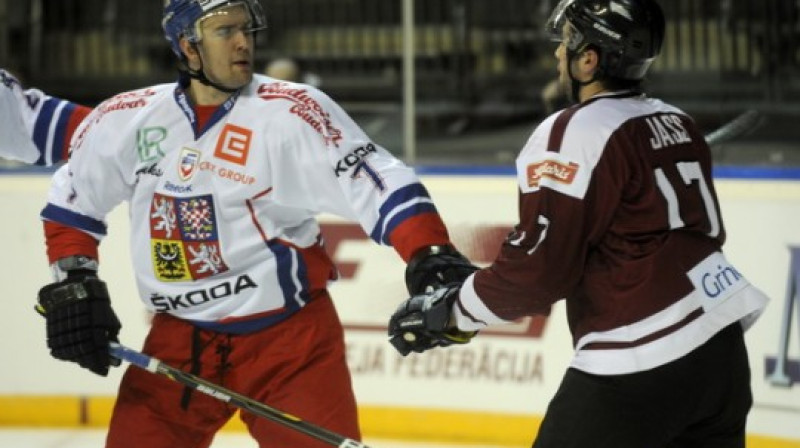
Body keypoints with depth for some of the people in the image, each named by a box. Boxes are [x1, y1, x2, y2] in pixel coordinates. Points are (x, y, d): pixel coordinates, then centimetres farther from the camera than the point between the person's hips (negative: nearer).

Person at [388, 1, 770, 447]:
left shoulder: (576, 134, -11)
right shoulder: (676, 123, 12)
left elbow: (538, 270, -13)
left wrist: (449, 312, -2)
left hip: (643, 366, -8)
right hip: (720, 347, 8)